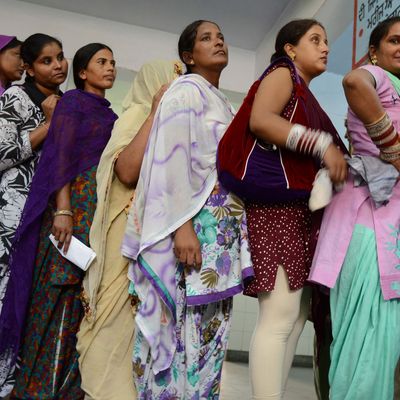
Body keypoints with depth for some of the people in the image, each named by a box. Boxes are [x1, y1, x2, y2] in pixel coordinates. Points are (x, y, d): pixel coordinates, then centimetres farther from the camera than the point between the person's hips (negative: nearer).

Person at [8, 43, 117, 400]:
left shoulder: (111, 116, 22)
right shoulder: (73, 101, 3)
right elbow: (61, 155, -8)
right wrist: (63, 210, -20)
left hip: (105, 210, 7)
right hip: (75, 205, -7)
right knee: (64, 293, -9)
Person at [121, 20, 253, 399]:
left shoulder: (221, 102, 22)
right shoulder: (185, 91, -2)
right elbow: (174, 158, -13)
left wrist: (236, 225, 14)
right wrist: (182, 225, -22)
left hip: (225, 224, 8)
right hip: (197, 220, -8)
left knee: (211, 323, 7)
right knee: (187, 321, -7)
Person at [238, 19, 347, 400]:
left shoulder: (306, 97, 27)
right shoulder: (282, 73, 4)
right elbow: (259, 119, -17)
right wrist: (323, 144, -19)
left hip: (301, 210, 9)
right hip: (276, 203, -9)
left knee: (297, 315, 6)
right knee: (280, 314, -15)